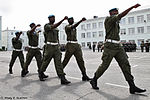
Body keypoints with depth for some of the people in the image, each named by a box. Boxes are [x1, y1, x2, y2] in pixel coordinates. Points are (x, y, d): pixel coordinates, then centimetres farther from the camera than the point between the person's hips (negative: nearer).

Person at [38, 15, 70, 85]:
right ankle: (41, 74, 33)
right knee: (46, 62, 7)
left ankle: (62, 79, -12)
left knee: (58, 62, -6)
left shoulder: (55, 28, 17)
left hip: (56, 46, 5)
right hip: (49, 46, -5)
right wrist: (63, 19, -34)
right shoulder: (46, 26, -6)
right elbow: (54, 26, -26)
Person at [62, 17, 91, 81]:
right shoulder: (67, 27, -6)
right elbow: (73, 26, -24)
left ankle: (84, 75, -3)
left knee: (80, 60, -3)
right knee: (66, 60, 3)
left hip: (76, 45, 7)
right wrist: (81, 20, -34)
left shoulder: (74, 27, 20)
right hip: (70, 45, -6)